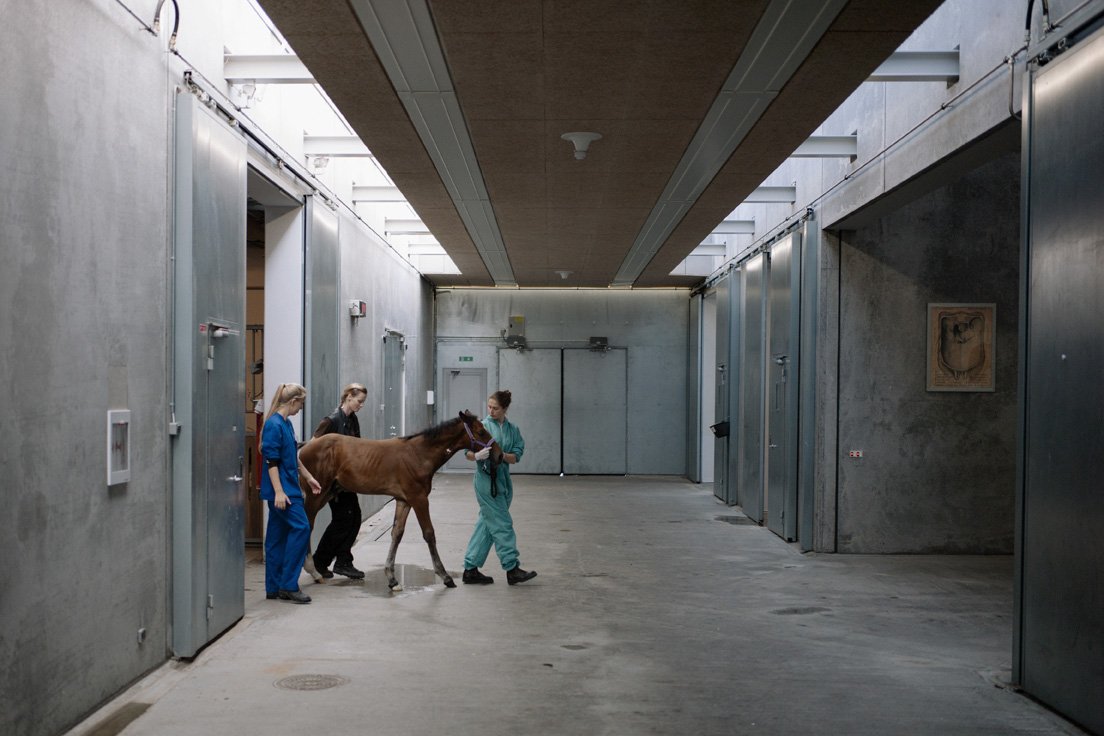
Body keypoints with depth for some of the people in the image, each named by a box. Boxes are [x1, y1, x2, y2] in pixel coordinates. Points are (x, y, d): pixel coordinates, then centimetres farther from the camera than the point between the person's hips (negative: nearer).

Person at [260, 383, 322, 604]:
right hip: (281, 490, -10)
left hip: (287, 488, 10)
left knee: (278, 536, 11)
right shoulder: (274, 424, -14)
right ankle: (288, 585, -6)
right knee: (301, 528, -11)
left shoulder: (286, 424, 14)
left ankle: (274, 588, 16)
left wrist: (309, 478, 29)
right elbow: (271, 461, -18)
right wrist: (278, 492, -22)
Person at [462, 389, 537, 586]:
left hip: (503, 481, 5)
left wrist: (501, 455, -20)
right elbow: (467, 452, -3)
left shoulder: (513, 430, 8)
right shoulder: (482, 426, -3)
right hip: (486, 480, -5)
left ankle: (471, 569, 17)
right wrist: (477, 455, -25)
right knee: (502, 525, -6)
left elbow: (516, 457, -1)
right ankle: (512, 569, -1)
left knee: (486, 524, 9)